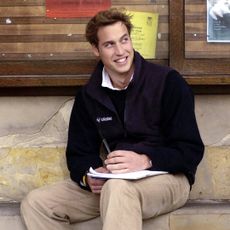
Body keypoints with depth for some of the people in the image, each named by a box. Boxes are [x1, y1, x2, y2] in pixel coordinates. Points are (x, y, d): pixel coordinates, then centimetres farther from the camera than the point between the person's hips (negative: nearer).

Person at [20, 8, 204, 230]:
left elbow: (191, 150, -9)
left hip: (167, 177, -6)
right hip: (114, 180, 6)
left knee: (118, 188, -42)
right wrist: (88, 177, -13)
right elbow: (79, 153, 11)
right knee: (34, 203, -10)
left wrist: (145, 160, -26)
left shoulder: (168, 82, -8)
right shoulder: (88, 95, 7)